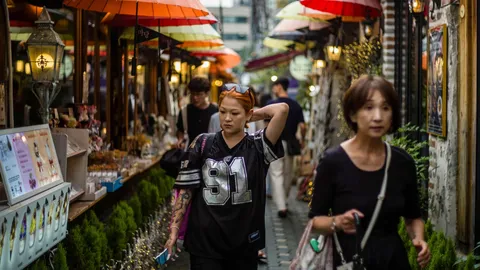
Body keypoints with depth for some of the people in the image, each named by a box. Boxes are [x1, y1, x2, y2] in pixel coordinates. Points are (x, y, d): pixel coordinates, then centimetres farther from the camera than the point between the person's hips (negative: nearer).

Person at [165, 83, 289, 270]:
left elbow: (282, 109, -15)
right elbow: (186, 189, 2)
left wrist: (253, 116, 0)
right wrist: (174, 230, -3)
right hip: (205, 242, -1)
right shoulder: (202, 144, 1)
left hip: (244, 243, 1)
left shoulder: (257, 147, -1)